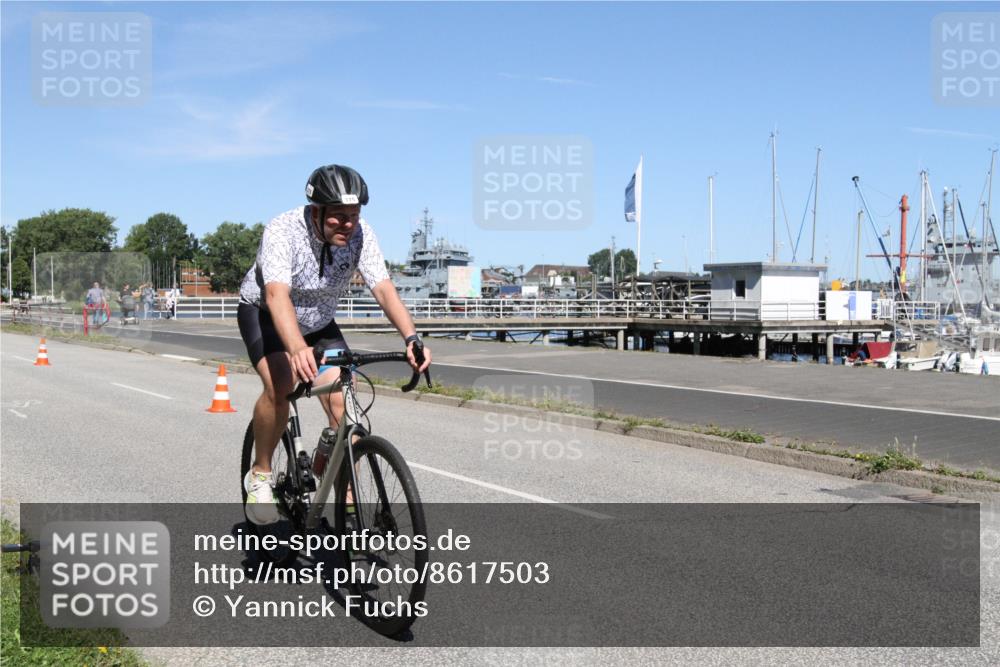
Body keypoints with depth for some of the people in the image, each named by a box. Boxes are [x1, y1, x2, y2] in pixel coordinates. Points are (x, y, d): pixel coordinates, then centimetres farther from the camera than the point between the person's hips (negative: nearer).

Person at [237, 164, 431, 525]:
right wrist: (298, 349, -63)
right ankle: (259, 474, -7)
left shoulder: (360, 234, -22)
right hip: (264, 313, -3)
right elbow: (277, 294, -46)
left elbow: (383, 288, -30)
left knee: (342, 403, -14)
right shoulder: (282, 231, -32)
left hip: (319, 322, 4)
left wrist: (411, 338, -47)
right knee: (279, 385, -30)